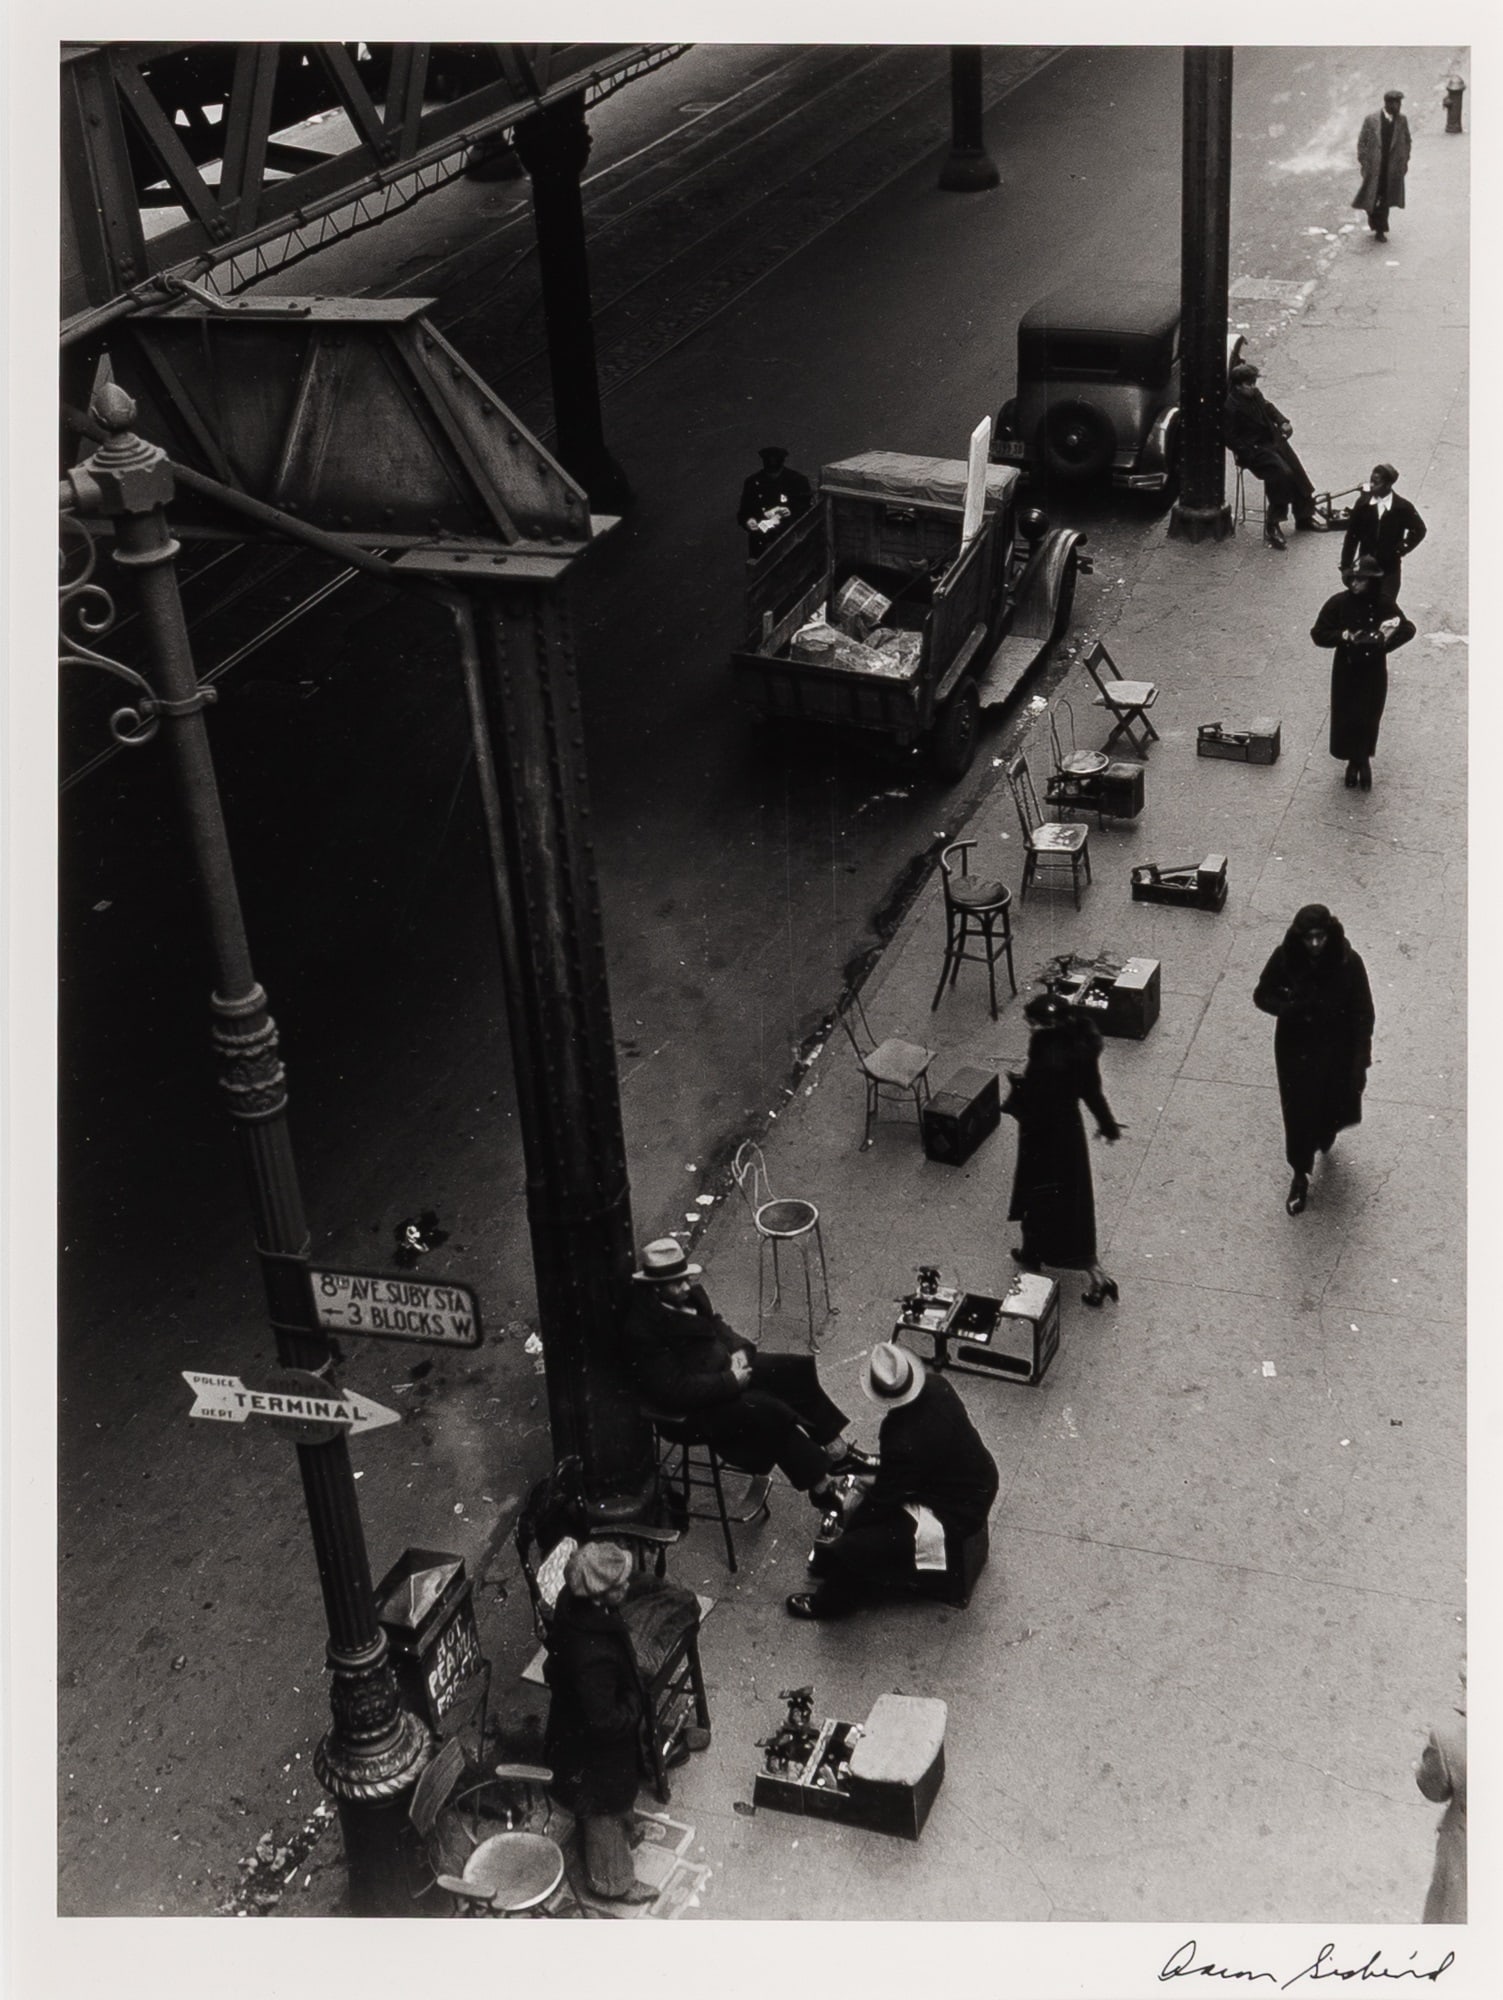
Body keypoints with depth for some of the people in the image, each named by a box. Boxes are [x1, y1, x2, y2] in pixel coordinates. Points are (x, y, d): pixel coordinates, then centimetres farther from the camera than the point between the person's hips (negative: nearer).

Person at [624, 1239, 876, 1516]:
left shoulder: (691, 1295, -3)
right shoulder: (642, 1329, -26)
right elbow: (674, 1390, -26)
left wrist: (739, 1350, -5)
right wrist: (730, 1382, -22)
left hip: (725, 1367, 9)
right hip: (696, 1405, -9)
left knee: (797, 1369, -2)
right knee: (769, 1410, -25)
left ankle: (836, 1452, 6)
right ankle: (821, 1488, -12)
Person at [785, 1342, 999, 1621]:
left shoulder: (906, 1444, -35)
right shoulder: (934, 1384, -13)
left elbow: (881, 1501, -18)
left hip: (952, 1516, -9)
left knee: (848, 1550, -7)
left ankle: (833, 1602, 20)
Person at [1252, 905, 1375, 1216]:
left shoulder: (1348, 963, -23)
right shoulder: (1284, 958, -19)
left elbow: (1363, 1014, -13)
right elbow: (1262, 995, -5)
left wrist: (1360, 1063, -12)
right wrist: (1292, 1008, -26)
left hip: (1336, 1050, 0)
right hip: (1295, 1047, 0)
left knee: (1333, 1106, 20)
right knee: (1298, 1112, 9)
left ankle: (1324, 1134, 57)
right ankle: (1300, 1176, 29)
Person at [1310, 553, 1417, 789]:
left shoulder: (1383, 605, -10)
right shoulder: (1338, 603, -10)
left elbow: (1407, 629, -9)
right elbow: (1318, 633, -8)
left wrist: (1384, 641, -26)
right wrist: (1343, 636, -23)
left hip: (1373, 672, 0)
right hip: (1346, 671, 0)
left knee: (1367, 719, 7)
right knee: (1345, 719, 5)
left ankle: (1362, 761, 29)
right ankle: (1356, 761, 27)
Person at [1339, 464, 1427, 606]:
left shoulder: (1403, 507, -11)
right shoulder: (1363, 504, -6)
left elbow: (1419, 530, 6)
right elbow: (1352, 536, 1)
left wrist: (1401, 549, -2)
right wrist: (1346, 566, 0)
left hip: (1390, 569, -2)